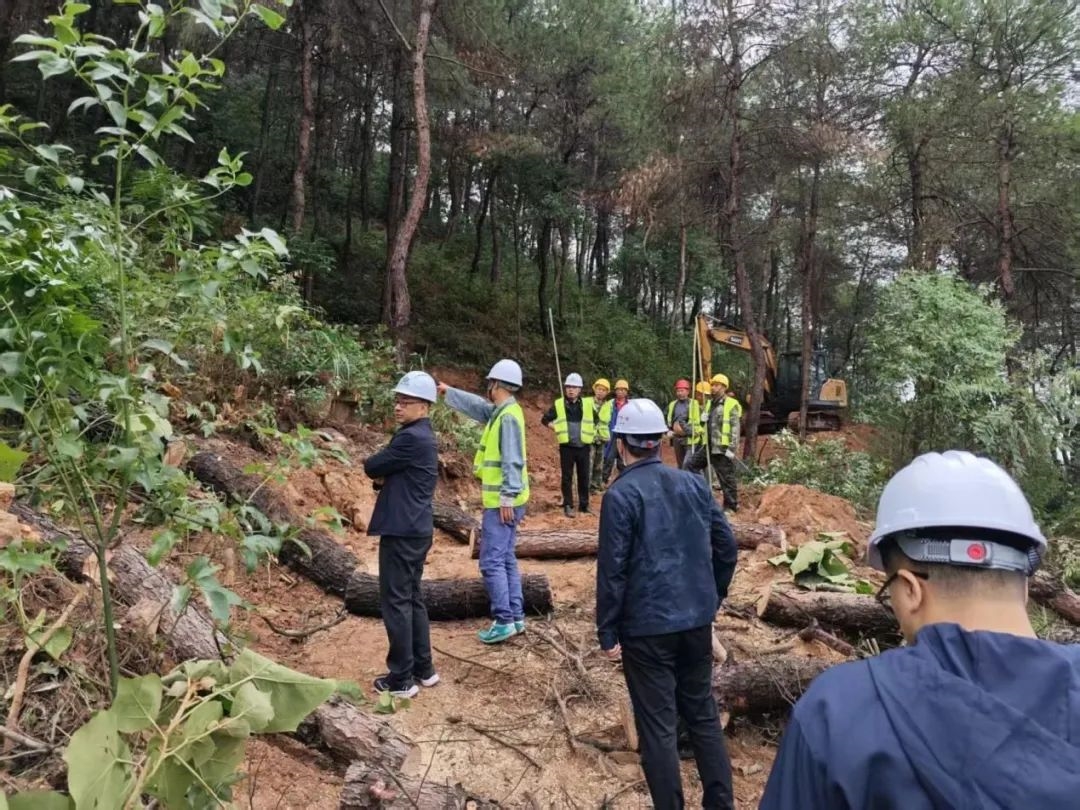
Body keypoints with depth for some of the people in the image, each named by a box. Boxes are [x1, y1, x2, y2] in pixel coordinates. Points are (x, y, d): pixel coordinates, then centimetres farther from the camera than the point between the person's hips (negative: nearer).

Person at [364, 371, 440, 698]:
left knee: (396, 602, -2)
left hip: (402, 531, -10)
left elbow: (371, 466, -13)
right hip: (416, 529, 10)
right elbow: (387, 472, 17)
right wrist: (385, 478, -4)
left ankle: (401, 679, 6)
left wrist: (380, 472, 7)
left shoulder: (411, 438, -18)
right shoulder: (423, 436, 14)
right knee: (412, 599, 16)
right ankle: (423, 669, 25)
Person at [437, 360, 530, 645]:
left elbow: (513, 461, -22)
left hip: (502, 502, -10)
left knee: (492, 561, -7)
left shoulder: (509, 416, -18)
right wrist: (449, 391, 38)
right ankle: (516, 616, 19)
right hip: (503, 500, 10)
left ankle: (504, 621, -2)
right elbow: (476, 405, 29)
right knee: (506, 559, 14)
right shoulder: (500, 412, 12)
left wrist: (507, 498, -23)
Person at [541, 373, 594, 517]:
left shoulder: (587, 405, 3)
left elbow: (596, 420, 20)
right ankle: (568, 506, 9)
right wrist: (557, 429, -3)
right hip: (566, 447, -1)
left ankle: (584, 505, 18)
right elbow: (545, 420, 7)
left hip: (583, 447, 2)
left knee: (584, 477, 8)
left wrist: (591, 432, 9)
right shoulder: (558, 404, -1)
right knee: (567, 478, 2)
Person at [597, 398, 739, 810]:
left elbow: (612, 569, -15)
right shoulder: (694, 483, 2)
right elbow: (727, 546, 6)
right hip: (697, 620, 6)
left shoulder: (621, 494, -14)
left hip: (646, 626, -5)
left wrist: (608, 632, -6)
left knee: (658, 725, 7)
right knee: (703, 714, 19)